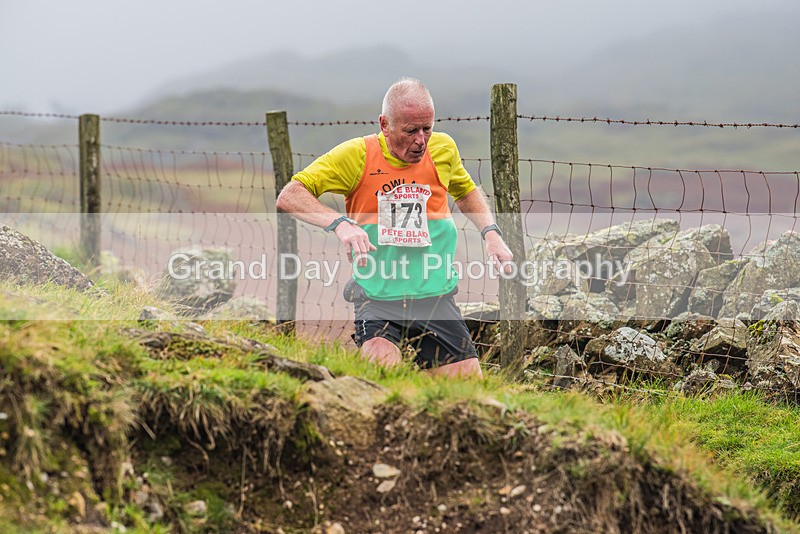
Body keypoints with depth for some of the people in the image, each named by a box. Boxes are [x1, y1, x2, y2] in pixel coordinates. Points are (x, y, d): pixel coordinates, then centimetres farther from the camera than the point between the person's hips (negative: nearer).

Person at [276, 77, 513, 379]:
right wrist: (339, 223, -25)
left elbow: (467, 192, 26)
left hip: (437, 299, 3)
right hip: (378, 300, -3)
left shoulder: (443, 149, 4)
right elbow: (289, 197, -9)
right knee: (380, 364, -30)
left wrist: (491, 234, 9)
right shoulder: (357, 154, -7)